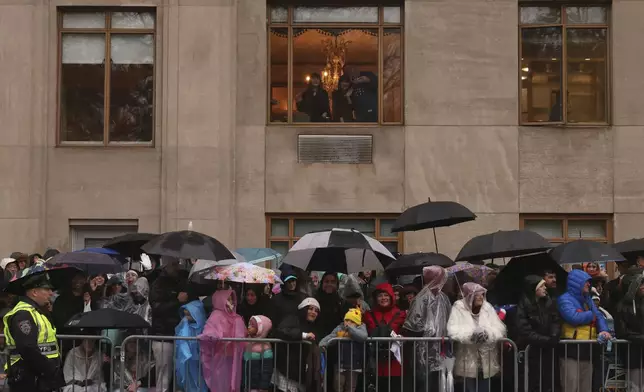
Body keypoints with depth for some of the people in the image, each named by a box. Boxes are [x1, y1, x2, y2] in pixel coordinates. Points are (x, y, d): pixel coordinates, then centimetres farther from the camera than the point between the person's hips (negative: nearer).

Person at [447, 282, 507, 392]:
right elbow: (453, 330, -16)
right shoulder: (459, 307, -5)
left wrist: (488, 333, -25)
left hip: (487, 362, 3)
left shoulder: (488, 307, 4)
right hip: (468, 361, -3)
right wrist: (471, 334, -31)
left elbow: (500, 329, -3)